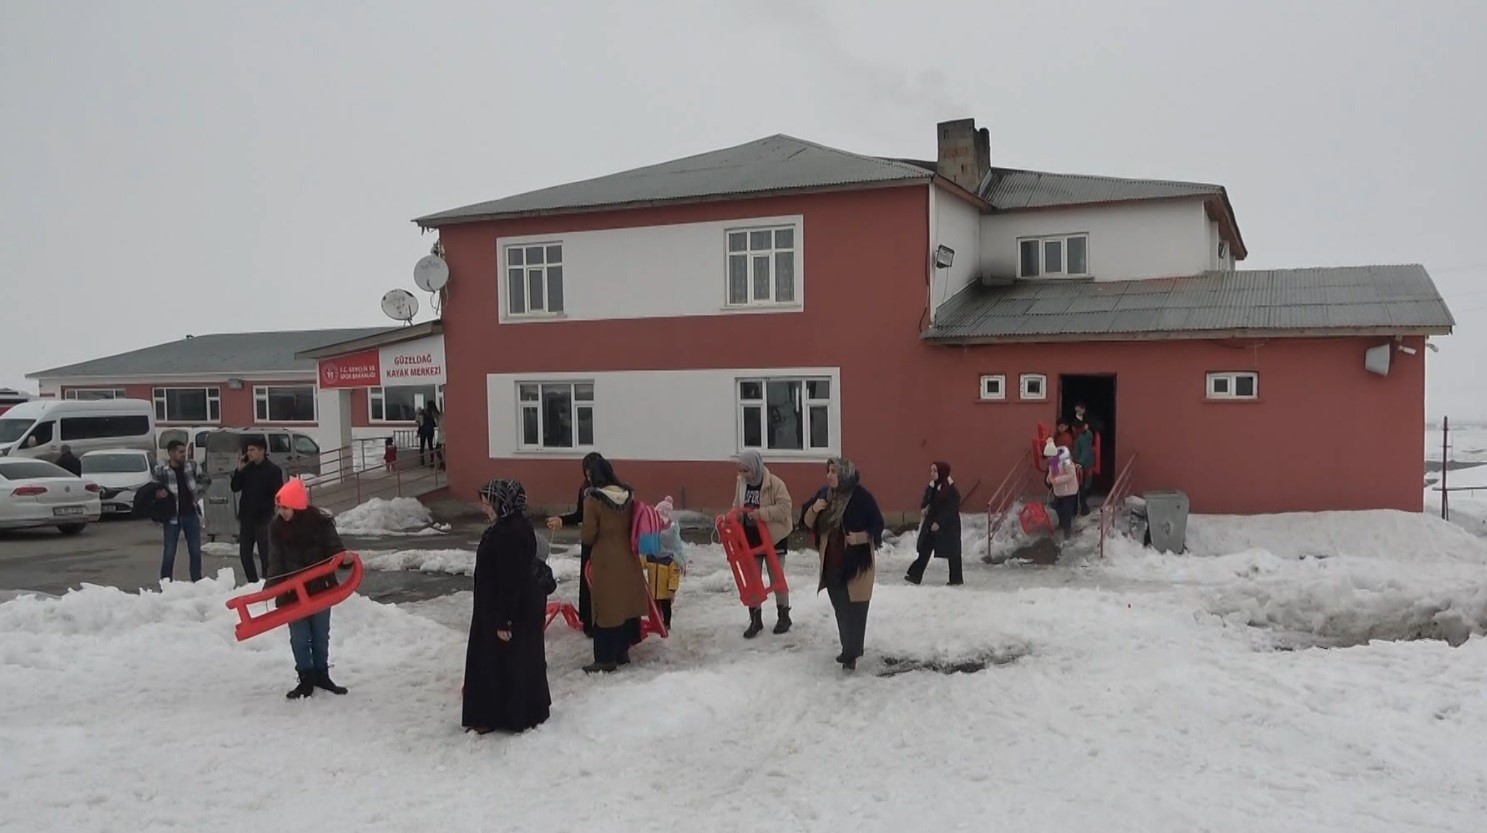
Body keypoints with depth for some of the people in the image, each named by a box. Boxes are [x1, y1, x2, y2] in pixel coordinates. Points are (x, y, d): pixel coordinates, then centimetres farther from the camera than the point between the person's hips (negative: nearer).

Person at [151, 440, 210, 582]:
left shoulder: (192, 466, 2)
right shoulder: (161, 470, -7)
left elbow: (205, 479, 17)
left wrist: (198, 493, 6)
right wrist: (157, 493, -18)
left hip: (191, 514, 3)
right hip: (172, 516, -3)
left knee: (195, 550, 8)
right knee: (169, 552, -1)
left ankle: (197, 580, 18)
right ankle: (165, 581, 10)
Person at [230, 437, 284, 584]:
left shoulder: (273, 470, -7)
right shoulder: (247, 468, 9)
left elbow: (278, 494, -12)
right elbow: (235, 488, 7)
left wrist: (264, 507, -18)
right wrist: (239, 470, -4)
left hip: (263, 518, -6)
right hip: (246, 518, 6)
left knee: (265, 554, -2)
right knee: (244, 552, 9)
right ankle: (252, 583, 19)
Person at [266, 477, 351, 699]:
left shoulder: (320, 522, -11)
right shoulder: (277, 528, -3)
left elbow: (335, 548, -12)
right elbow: (276, 561, -4)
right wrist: (269, 586, -16)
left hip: (319, 589, -1)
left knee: (320, 635, 12)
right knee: (299, 638, 5)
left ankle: (321, 675, 27)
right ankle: (306, 679, 17)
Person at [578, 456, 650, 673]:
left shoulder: (593, 499, -15)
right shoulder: (629, 496, 2)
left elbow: (588, 536, -10)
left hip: (605, 560, -6)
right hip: (628, 558, 6)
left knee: (606, 607, 1)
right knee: (626, 603, 15)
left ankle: (606, 659, 6)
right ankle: (622, 650, 25)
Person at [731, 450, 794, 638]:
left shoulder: (775, 483, -17)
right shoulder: (741, 483, 0)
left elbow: (785, 508, -21)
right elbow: (737, 507, 11)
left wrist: (762, 513, -29)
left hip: (773, 538, -5)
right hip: (750, 539, 5)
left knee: (777, 578, 9)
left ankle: (783, 616, 25)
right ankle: (755, 619, 20)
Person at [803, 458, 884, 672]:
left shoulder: (861, 496, -13)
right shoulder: (826, 495, 5)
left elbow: (877, 525, -9)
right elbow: (809, 522, 11)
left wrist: (860, 537, -24)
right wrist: (814, 509, -9)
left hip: (857, 562, -7)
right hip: (832, 564, 7)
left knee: (855, 609, -4)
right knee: (841, 609, 16)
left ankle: (852, 654, 1)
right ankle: (849, 648, 29)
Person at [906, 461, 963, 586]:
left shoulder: (951, 489, -18)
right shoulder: (933, 486, 5)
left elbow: (951, 510, -20)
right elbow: (927, 499, 13)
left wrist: (939, 522, -22)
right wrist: (924, 508, -9)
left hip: (948, 525, -7)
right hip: (931, 523, 8)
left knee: (952, 552, 5)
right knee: (925, 549, 4)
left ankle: (957, 578, 18)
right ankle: (915, 576, 3)